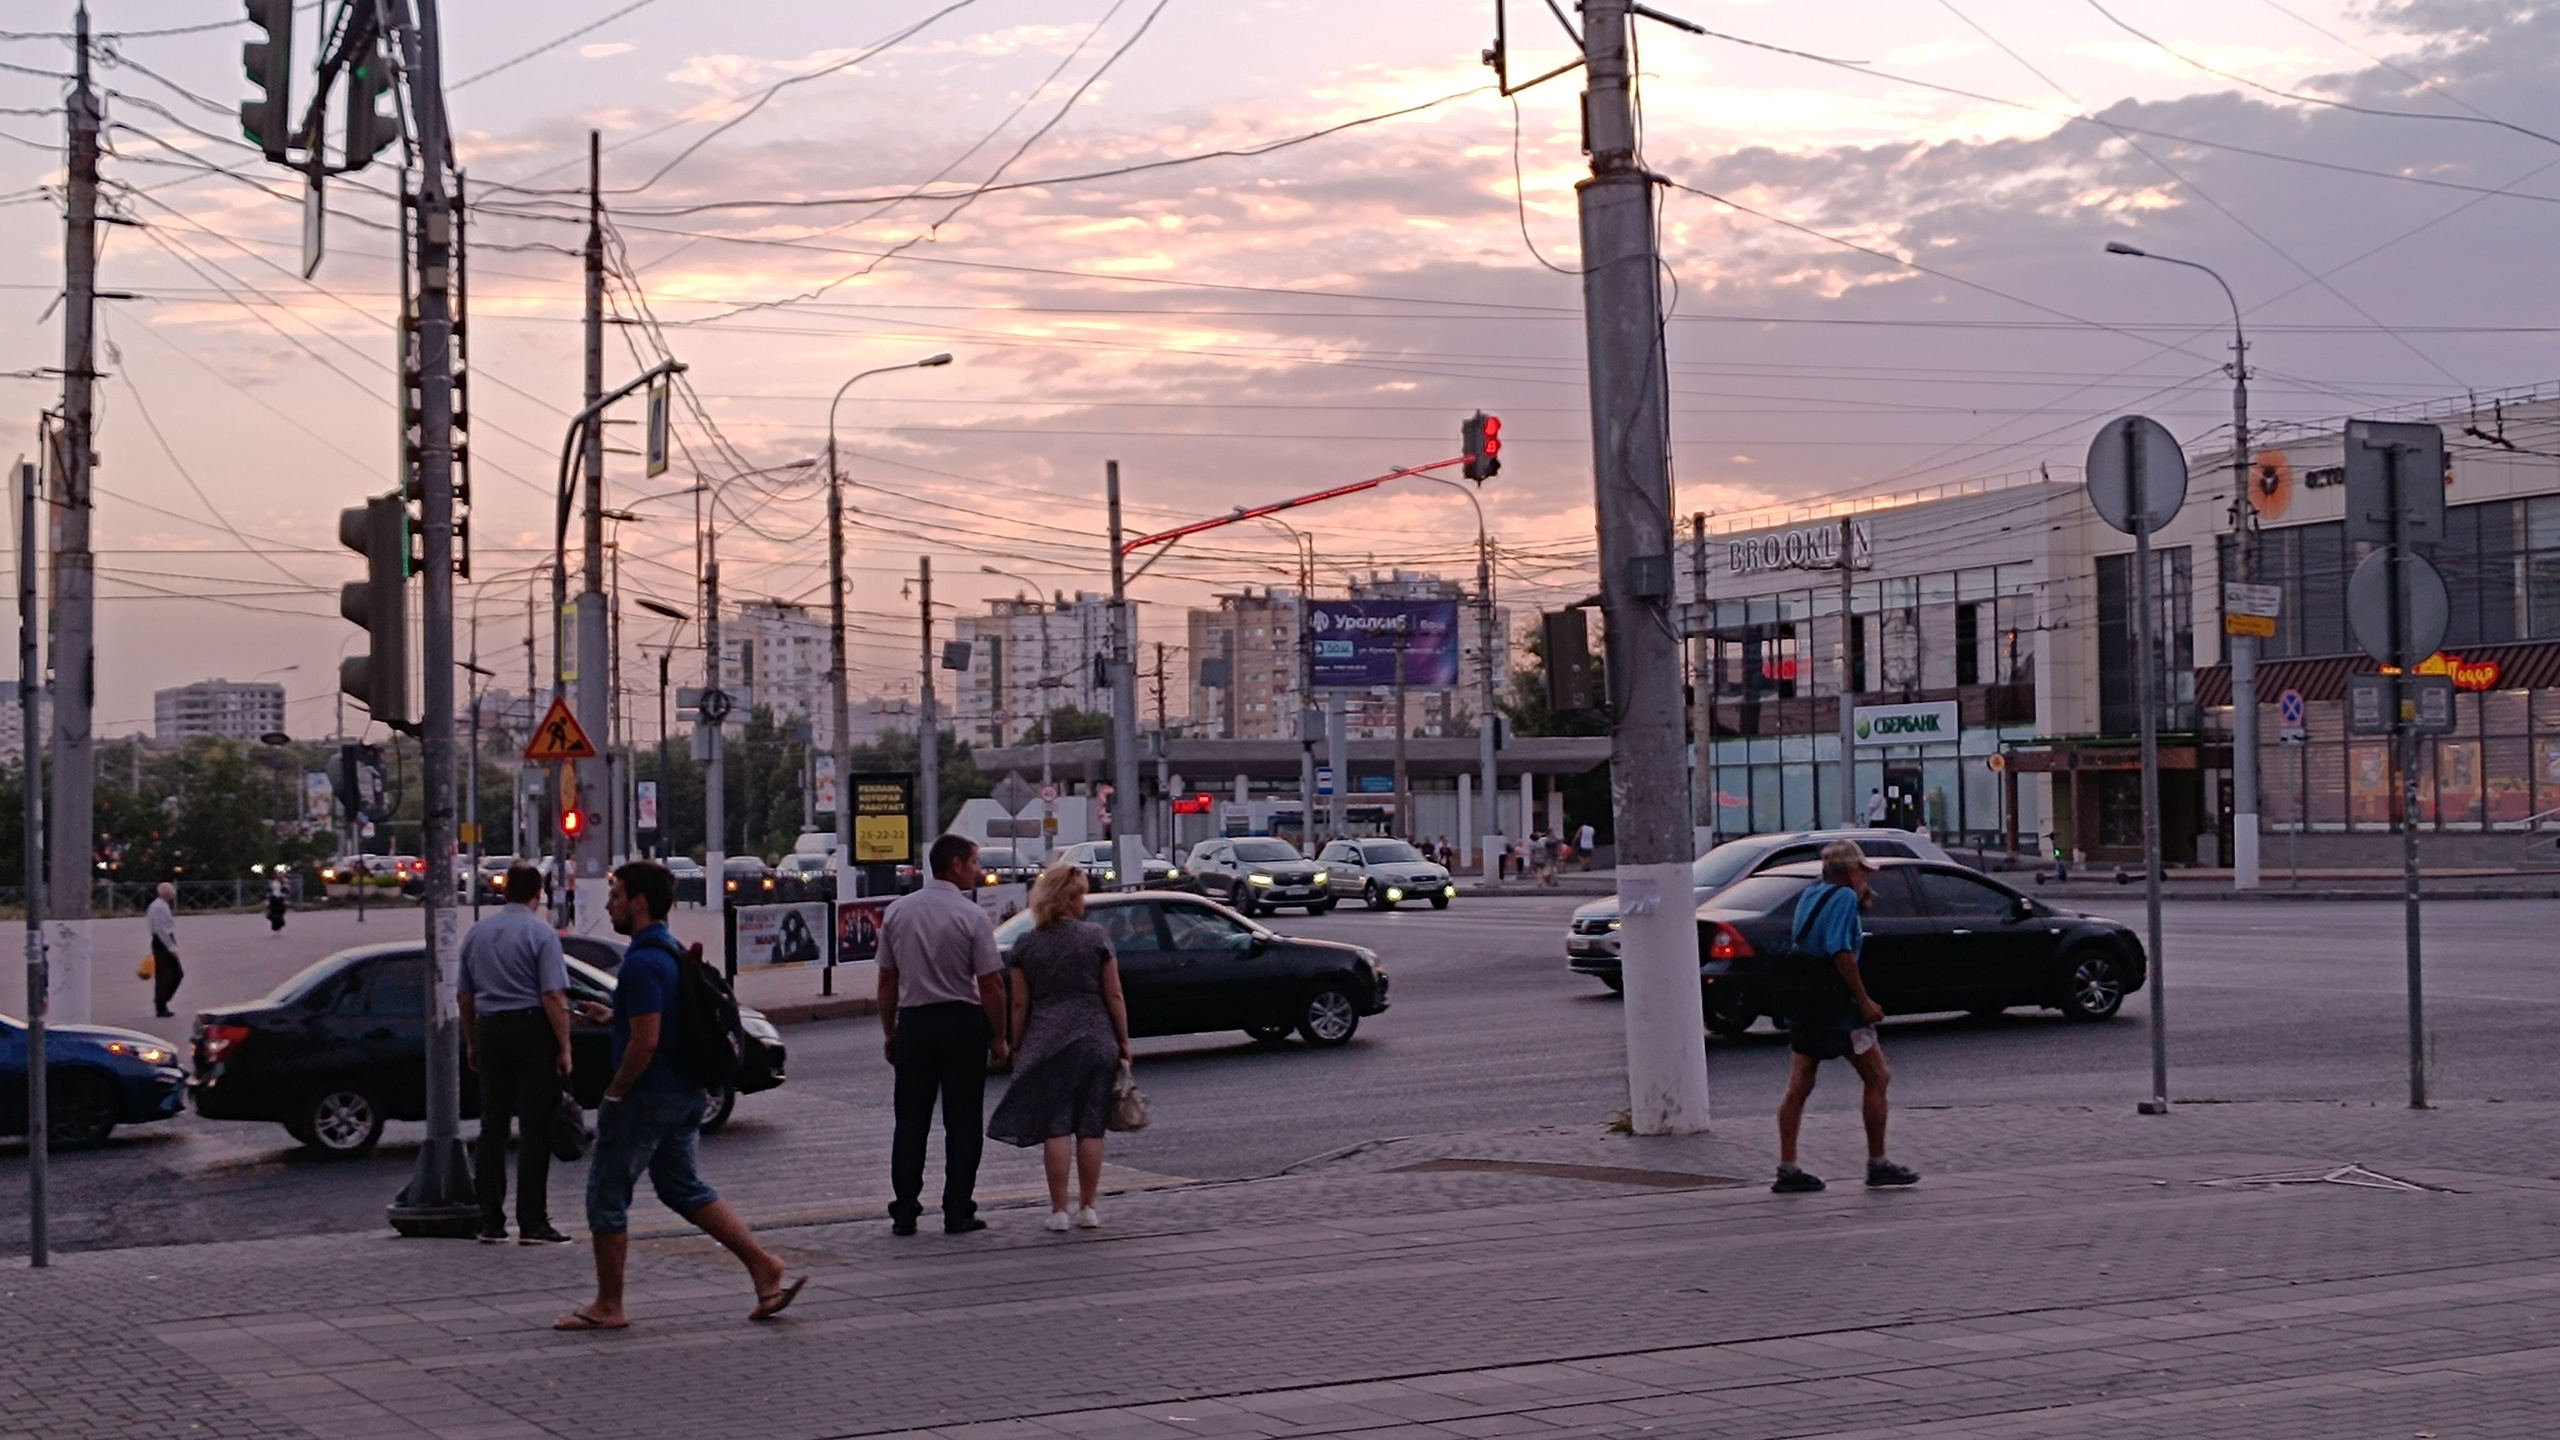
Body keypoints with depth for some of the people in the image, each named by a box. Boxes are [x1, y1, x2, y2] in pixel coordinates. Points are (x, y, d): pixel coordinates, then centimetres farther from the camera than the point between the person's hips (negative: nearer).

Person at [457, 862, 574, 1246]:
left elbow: (463, 995, 16)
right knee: (535, 1128, -3)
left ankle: (490, 1222, 9)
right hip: (531, 1029, -6)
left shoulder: (477, 933, 11)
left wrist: (472, 1043, 25)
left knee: (492, 1127, 9)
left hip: (489, 1029, 6)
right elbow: (554, 997, -14)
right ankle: (532, 1223, -5)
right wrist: (564, 1047, -9)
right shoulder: (540, 934, -8)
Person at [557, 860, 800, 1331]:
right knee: (682, 1187, 18)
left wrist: (614, 1094, -13)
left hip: (646, 1096, -10)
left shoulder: (642, 963, -20)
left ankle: (607, 1306, 10)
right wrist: (613, 1017, 21)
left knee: (606, 1195, 3)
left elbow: (645, 1041, -24)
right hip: (685, 1093, 10)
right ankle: (765, 1266, 10)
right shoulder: (673, 953, 12)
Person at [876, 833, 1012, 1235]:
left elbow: (887, 979, 7)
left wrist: (888, 1030, 15)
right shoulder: (971, 916, -10)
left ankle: (904, 1213, 7)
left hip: (913, 1022, 4)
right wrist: (999, 1038, -2)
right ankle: (957, 1212, 4)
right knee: (962, 1122, 4)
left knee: (910, 1120, 8)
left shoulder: (897, 911, 4)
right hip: (962, 1022, -4)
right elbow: (991, 984, -11)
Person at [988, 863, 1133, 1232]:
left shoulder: (1026, 945, 2)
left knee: (1056, 1126, 2)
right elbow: (1114, 996, -1)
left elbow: (1020, 1004, 3)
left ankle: (1059, 1209, -1)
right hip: (1095, 1039, 0)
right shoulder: (1096, 937, -2)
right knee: (1091, 1126, 6)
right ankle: (1087, 1207, 9)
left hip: (1047, 1042, 0)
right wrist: (1124, 1040, 8)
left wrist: (1016, 1048, 12)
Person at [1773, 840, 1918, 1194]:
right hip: (1837, 1006, -8)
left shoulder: (1811, 894, 12)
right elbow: (1840, 952, -22)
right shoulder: (1844, 897, -12)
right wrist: (1864, 1001, -19)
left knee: (1798, 1088, 6)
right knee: (1877, 1079, 5)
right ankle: (1877, 1164, 9)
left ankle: (1787, 1169, 4)